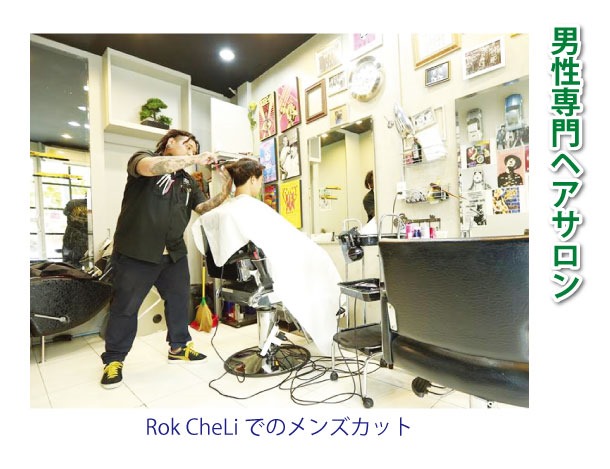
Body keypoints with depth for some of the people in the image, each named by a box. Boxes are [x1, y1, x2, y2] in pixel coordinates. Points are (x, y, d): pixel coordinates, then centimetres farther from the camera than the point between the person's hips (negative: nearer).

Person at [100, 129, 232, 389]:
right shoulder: (142, 159, -2)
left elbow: (203, 208, 5)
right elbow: (150, 166, -27)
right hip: (136, 252, -6)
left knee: (180, 300, 14)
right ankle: (113, 360, 24)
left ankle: (178, 347, 32)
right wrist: (196, 160, -23)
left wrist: (225, 193, -12)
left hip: (174, 253, 7)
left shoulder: (187, 181, 15)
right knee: (125, 307, 6)